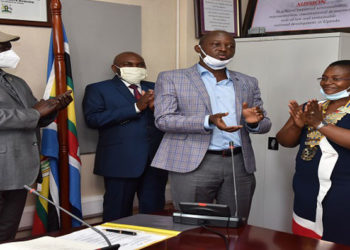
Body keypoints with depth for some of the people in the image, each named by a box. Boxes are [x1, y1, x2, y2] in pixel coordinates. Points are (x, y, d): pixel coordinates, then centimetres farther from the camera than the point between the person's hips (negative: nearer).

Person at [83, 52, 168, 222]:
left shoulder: (155, 88, 17)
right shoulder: (98, 89, 5)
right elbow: (93, 118, -11)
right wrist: (136, 107, -15)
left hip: (156, 159, 4)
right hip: (121, 162, -4)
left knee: (154, 211, 7)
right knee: (118, 214, 1)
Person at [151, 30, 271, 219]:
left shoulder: (248, 83, 16)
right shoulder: (171, 78, 4)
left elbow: (265, 124, 15)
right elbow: (163, 119, -7)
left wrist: (254, 122, -10)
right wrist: (208, 121, -20)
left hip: (240, 166, 4)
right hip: (193, 165, -3)